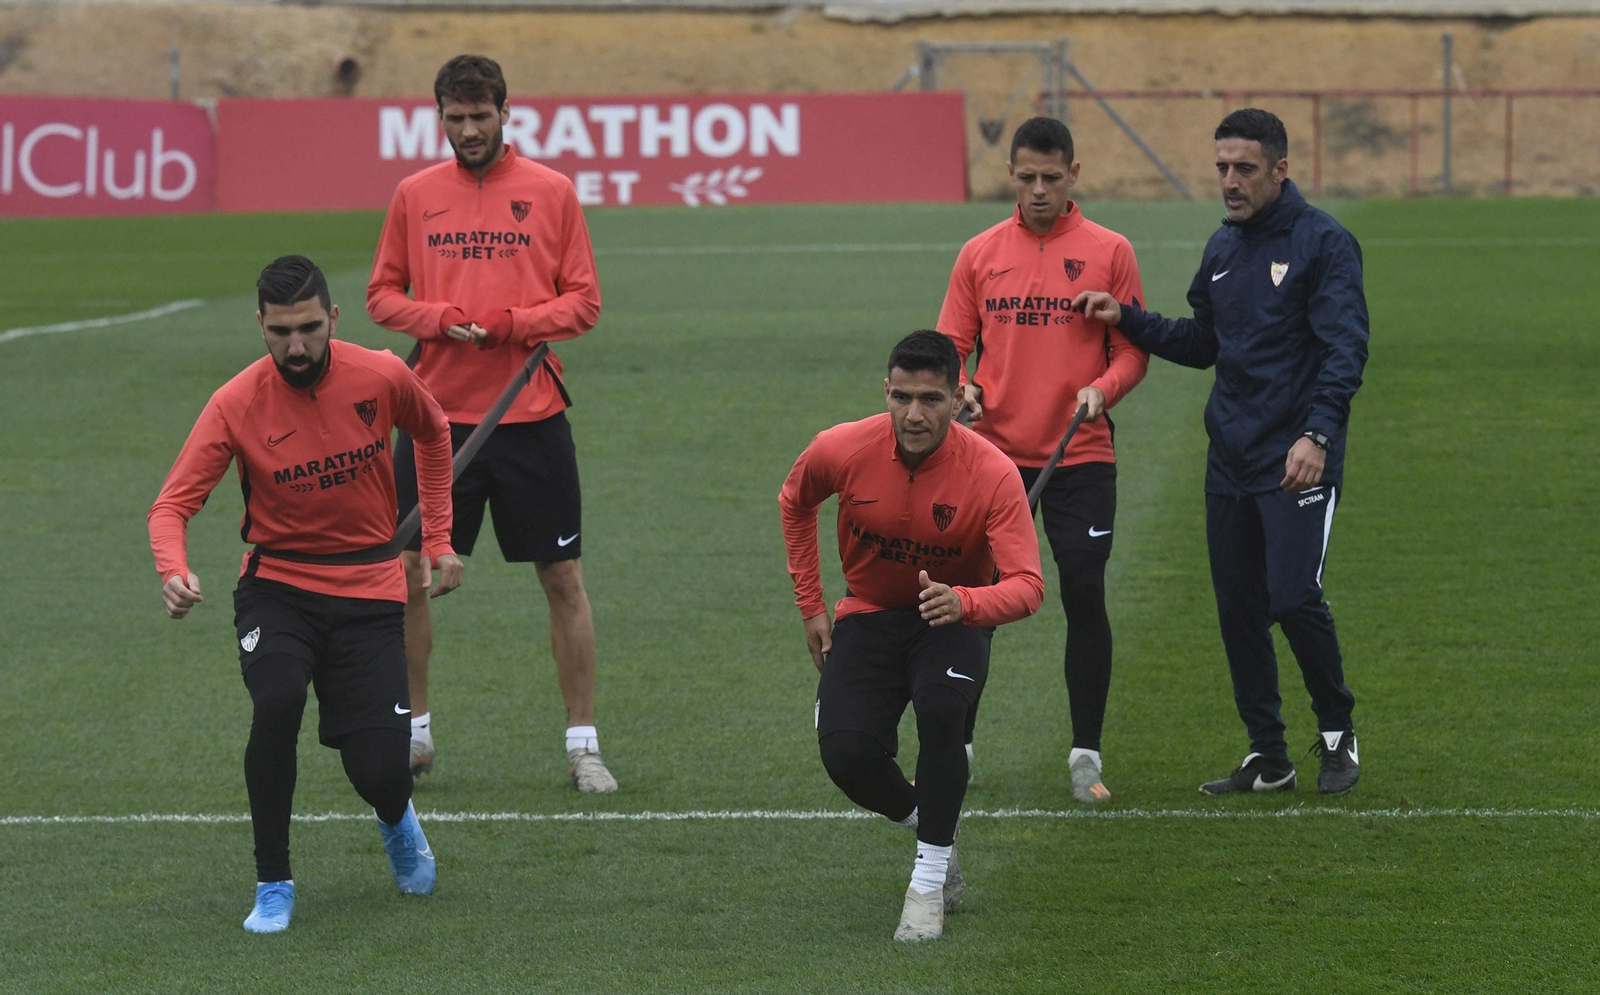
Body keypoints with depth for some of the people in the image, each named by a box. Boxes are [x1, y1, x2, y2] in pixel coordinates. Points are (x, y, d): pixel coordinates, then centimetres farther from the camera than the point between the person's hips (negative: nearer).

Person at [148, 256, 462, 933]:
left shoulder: (381, 378, -9)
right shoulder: (236, 405, -13)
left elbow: (433, 432, 14)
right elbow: (173, 503, -15)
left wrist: (438, 539, 13)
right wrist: (174, 571, -36)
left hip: (367, 591, 1)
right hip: (278, 587, -1)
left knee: (380, 775, -10)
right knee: (276, 703, -32)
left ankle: (396, 821, 33)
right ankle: (273, 885, -14)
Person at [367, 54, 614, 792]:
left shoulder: (551, 192, 1)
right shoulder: (414, 196, 6)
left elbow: (584, 302, 0)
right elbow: (383, 294, 9)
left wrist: (510, 326, -15)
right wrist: (438, 320, -10)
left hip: (530, 417, -2)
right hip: (436, 413, 2)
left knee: (564, 579, 1)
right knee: (405, 573, 3)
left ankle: (582, 744, 10)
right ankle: (413, 734, 20)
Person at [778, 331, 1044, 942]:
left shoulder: (993, 473, -23)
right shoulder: (842, 450, -16)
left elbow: (1027, 586, -27)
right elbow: (795, 502, 9)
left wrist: (962, 603, -48)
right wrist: (810, 605, 8)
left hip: (954, 622, -2)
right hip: (869, 613, 2)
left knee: (940, 707, -34)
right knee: (844, 752, -21)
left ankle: (930, 881, -16)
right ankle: (929, 825, 14)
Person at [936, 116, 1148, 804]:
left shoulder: (1109, 252, 2)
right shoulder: (980, 255, 8)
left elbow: (1133, 349, 3)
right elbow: (953, 345, 10)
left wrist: (1103, 390, -16)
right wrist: (959, 388, -10)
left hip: (1080, 458, -2)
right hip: (994, 455, 2)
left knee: (1085, 599, -4)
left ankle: (1086, 756, 6)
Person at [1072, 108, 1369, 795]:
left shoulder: (1323, 243, -8)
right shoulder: (1222, 249, 13)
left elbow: (1345, 347, -16)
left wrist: (1317, 433, -29)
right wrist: (1126, 319, 8)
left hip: (1297, 461, -7)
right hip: (1230, 457, 7)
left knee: (1294, 596, -14)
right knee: (1238, 609, 7)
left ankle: (1337, 733, 8)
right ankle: (1267, 758, 17)